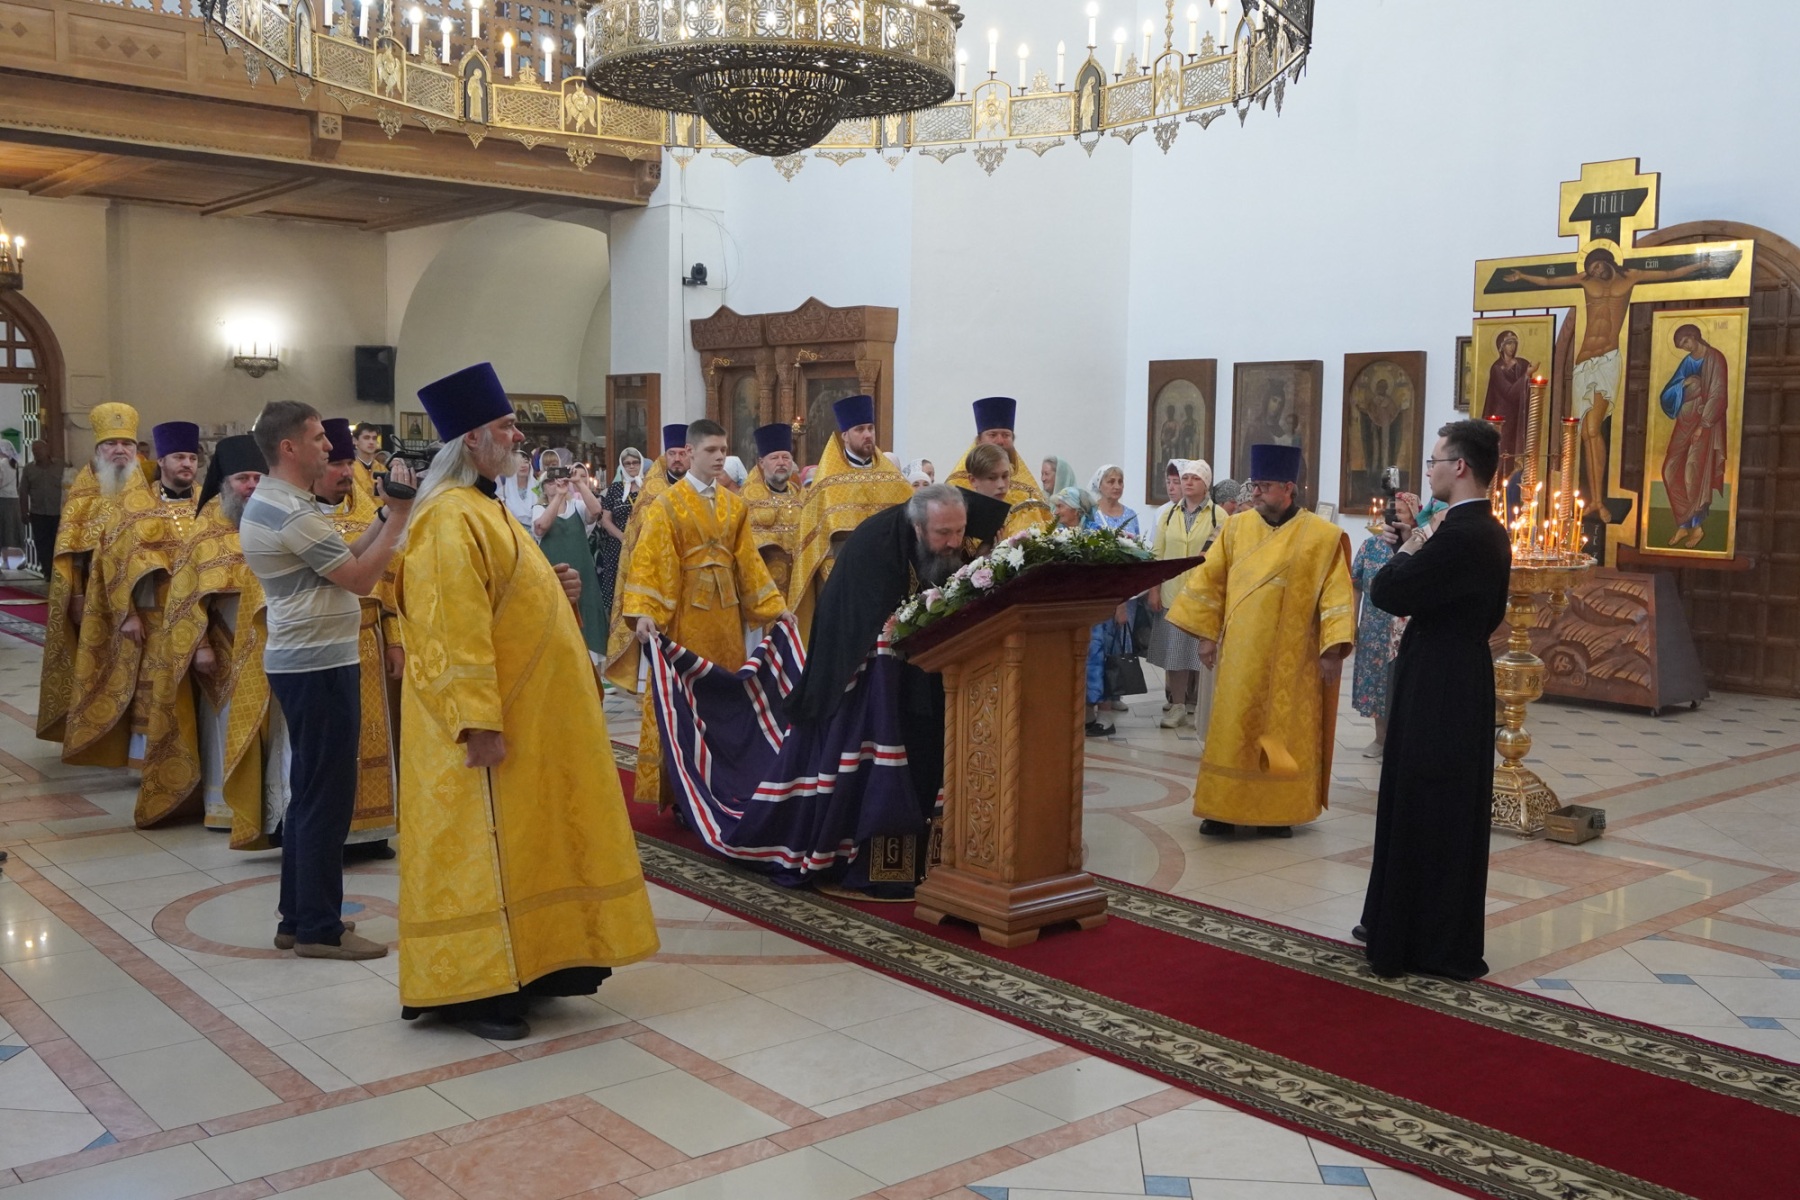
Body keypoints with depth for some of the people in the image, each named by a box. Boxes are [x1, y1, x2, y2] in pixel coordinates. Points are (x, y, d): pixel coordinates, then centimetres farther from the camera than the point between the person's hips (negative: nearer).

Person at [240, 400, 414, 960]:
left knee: (309, 792, 16)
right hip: (320, 664, -11)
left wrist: (387, 514, 5)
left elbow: (343, 560, 10)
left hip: (299, 660, 11)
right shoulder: (293, 512, -18)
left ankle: (297, 917, 24)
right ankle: (319, 928, 5)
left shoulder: (268, 503, 14)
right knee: (326, 796, -3)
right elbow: (362, 578, -17)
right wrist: (399, 515, -11)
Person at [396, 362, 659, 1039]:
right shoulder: (452, 519, -17)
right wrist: (478, 722, -26)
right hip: (490, 723, -10)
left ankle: (513, 969, 25)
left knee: (516, 842, 15)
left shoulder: (480, 508, 16)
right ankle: (471, 991, 7)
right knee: (479, 846, -2)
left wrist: (552, 592, 7)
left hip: (527, 716, 10)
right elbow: (454, 629, -23)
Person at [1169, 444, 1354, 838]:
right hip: (1239, 655, 2)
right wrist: (1207, 635, 1)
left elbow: (1336, 595, -7)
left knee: (1284, 732, 5)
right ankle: (1224, 808, 11)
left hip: (1291, 659, -2)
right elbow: (1209, 581, 5)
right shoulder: (1236, 528, 3)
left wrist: (1332, 649, -13)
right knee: (1233, 730, 4)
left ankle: (1278, 810, 15)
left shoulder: (1322, 536, -5)